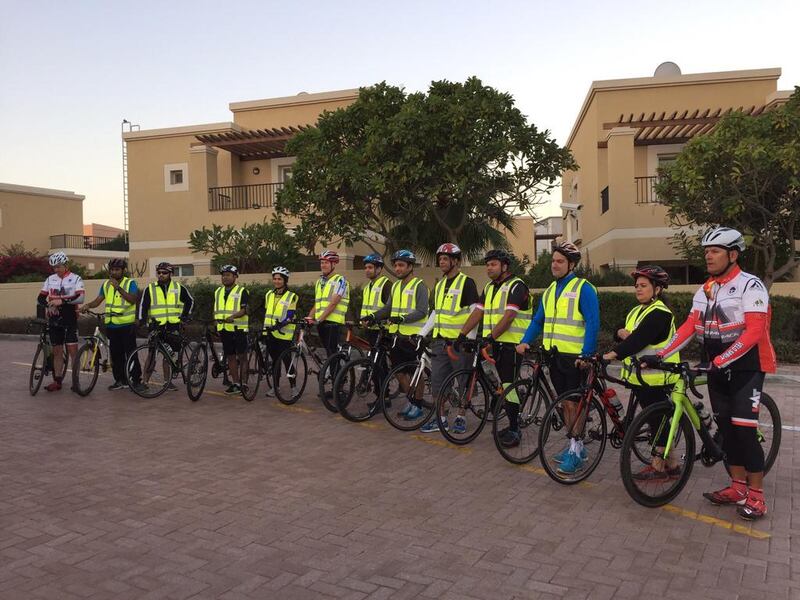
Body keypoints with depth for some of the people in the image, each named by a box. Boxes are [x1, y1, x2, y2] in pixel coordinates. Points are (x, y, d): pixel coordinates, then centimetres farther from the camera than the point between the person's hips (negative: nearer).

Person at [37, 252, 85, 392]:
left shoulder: (75, 278, -2)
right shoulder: (50, 279, 11)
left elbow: (80, 297, -16)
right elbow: (40, 298, 8)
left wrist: (62, 301, -26)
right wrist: (48, 306, -12)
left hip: (70, 319, -4)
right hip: (54, 319, 4)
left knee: (72, 350, -6)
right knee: (57, 351, 9)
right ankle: (57, 381, 15)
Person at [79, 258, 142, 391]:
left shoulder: (130, 283, -2)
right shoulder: (106, 284, 14)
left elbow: (133, 299, -17)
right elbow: (98, 300, 9)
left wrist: (118, 287, -23)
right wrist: (87, 305, -11)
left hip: (127, 325, -5)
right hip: (112, 325, 5)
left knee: (130, 353, -4)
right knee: (115, 354, 8)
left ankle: (136, 380, 2)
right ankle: (120, 380, 17)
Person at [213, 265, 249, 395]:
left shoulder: (242, 291, -3)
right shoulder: (218, 292, 16)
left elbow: (244, 310, -12)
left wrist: (233, 316, -27)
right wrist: (216, 320, 10)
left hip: (238, 329, -6)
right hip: (224, 329, 6)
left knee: (242, 356, -2)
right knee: (230, 357, 8)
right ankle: (235, 383, 14)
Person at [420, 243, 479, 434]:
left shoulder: (466, 283, -7)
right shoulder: (439, 285, 15)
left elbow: (475, 312, -10)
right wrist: (422, 333, 14)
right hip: (440, 340, 7)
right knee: (437, 380, 7)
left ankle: (460, 417, 16)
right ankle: (439, 418, 16)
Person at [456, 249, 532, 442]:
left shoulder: (516, 286, -11)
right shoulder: (489, 287, 14)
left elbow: (509, 316, -22)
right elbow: (478, 312, 8)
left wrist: (490, 336, -29)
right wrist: (462, 334, -1)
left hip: (512, 343, -8)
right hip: (496, 343, 8)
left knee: (509, 385, -8)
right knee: (504, 384, 13)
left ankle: (514, 430, 0)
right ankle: (513, 425, 24)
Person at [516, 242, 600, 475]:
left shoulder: (583, 288, -9)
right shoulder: (550, 290, 14)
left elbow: (593, 323, -14)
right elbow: (538, 320, 14)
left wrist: (586, 354, -22)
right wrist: (525, 341, 0)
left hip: (575, 356, -7)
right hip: (554, 355, 7)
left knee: (574, 403, -3)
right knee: (565, 403, 13)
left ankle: (576, 452, 7)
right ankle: (576, 445, 26)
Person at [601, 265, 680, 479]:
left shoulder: (659, 313, -15)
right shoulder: (637, 311, 15)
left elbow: (639, 339, -27)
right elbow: (623, 333, 12)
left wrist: (611, 355, -35)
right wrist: (622, 333, -13)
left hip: (655, 376, -9)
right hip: (639, 375, 9)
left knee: (657, 419, 0)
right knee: (656, 420, 15)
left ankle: (659, 465, 9)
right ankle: (671, 463, 26)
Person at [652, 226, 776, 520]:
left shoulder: (750, 285, -13)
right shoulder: (705, 290, 8)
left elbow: (754, 331, -22)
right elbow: (689, 327, 3)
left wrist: (721, 359, -29)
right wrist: (661, 354, -7)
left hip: (745, 366, -7)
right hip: (718, 367, 7)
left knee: (744, 428, -8)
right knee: (726, 427, 10)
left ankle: (756, 495, 4)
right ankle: (738, 486, 21)